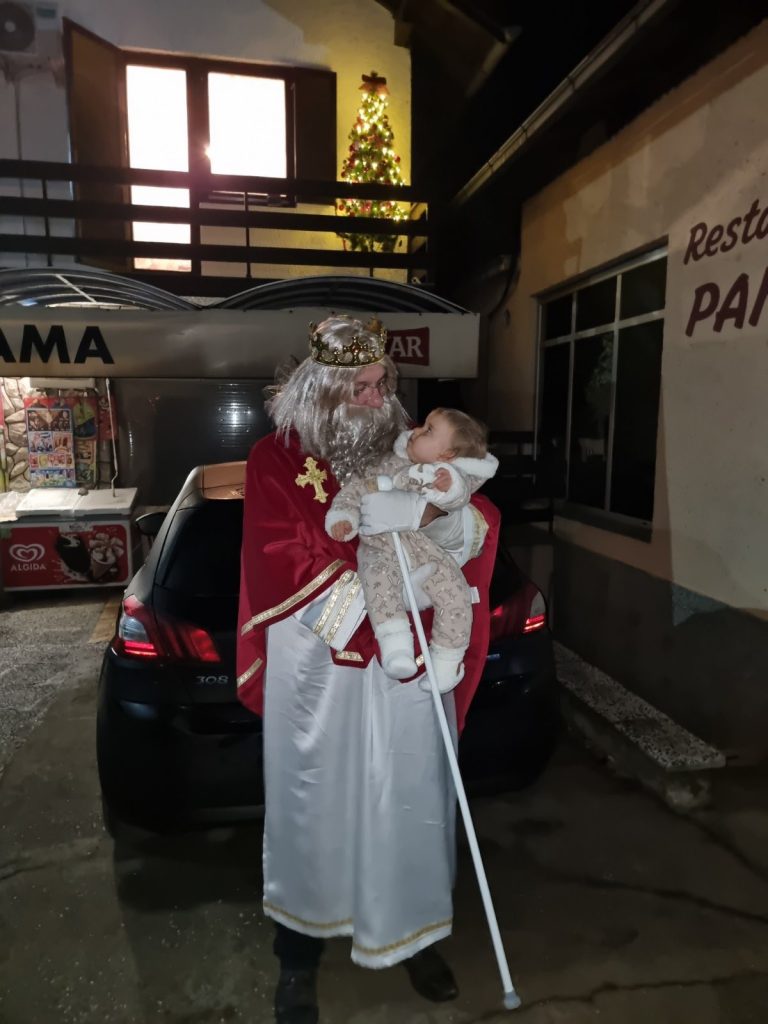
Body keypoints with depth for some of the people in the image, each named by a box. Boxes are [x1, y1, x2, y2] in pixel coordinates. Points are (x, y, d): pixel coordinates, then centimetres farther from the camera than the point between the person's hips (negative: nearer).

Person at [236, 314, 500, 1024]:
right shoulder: (277, 459, -6)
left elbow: (482, 526, 3)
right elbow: (279, 564, -14)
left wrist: (445, 515, -21)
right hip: (318, 670, -2)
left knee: (410, 799, 15)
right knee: (315, 804, 12)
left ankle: (413, 934, 43)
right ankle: (299, 957, 38)